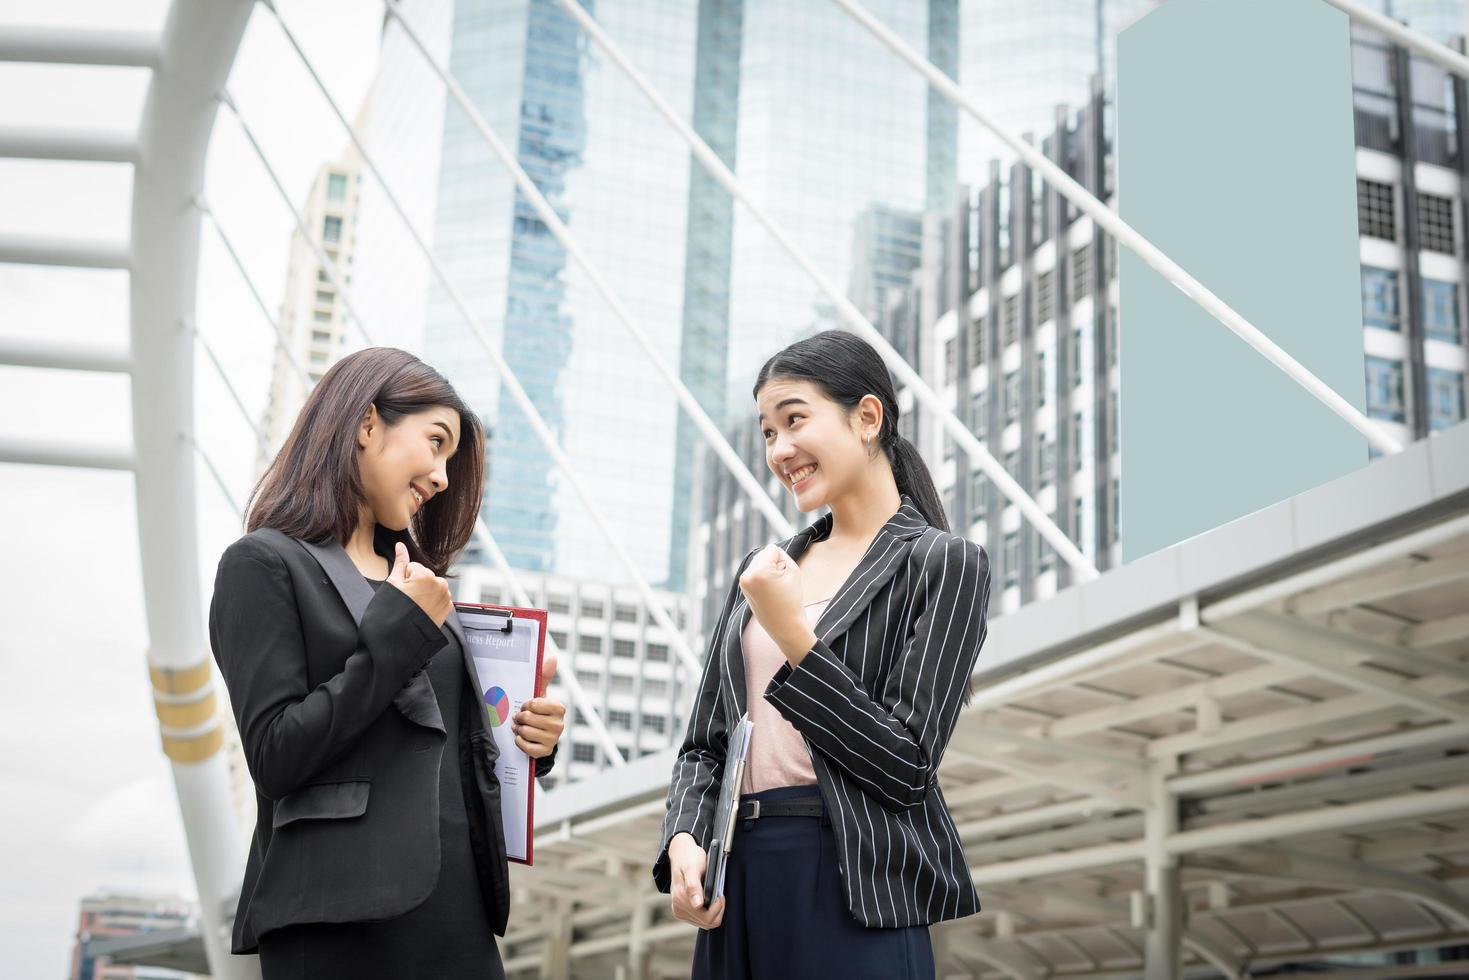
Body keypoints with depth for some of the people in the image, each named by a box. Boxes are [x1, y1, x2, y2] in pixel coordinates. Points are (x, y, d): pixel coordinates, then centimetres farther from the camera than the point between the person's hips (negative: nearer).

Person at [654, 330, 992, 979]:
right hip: (737, 884, 5)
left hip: (855, 897, -5)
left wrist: (792, 634, -15)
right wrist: (685, 840, -7)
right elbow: (704, 742, 12)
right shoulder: (764, 568, 12)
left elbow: (907, 766, -11)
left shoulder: (942, 563, -4)